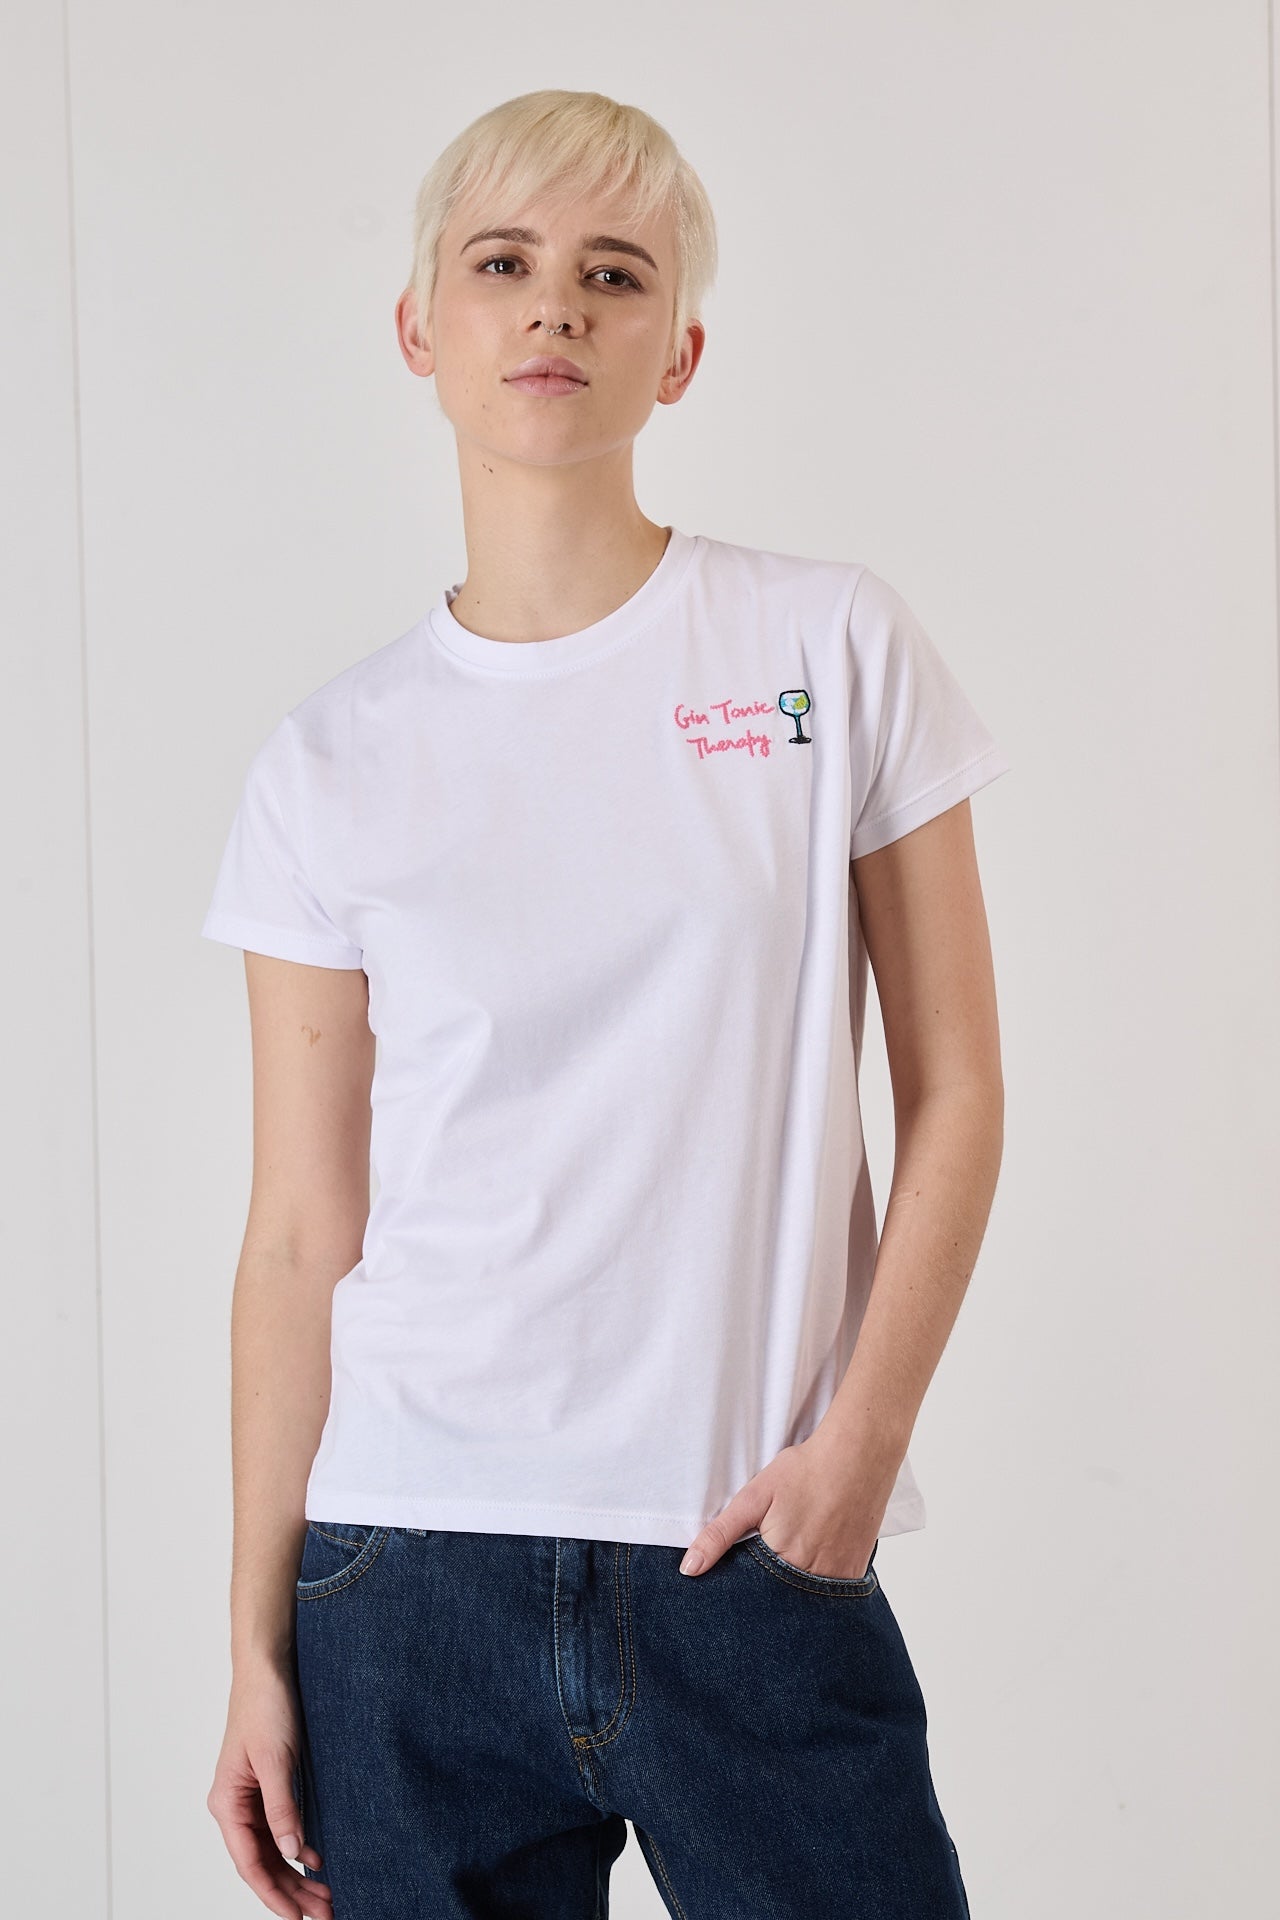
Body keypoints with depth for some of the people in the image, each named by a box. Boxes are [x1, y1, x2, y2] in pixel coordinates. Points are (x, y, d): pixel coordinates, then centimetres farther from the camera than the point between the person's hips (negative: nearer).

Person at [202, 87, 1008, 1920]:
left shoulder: (838, 650, 1)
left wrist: (861, 1439, -8)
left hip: (762, 1564, 0)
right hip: (415, 1574, 1)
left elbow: (956, 1093, 2)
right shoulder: (336, 766, 3)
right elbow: (302, 1234, 4)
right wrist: (259, 1645, 3)